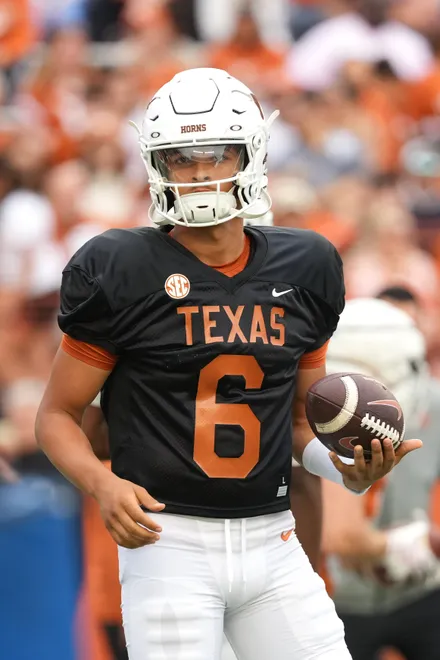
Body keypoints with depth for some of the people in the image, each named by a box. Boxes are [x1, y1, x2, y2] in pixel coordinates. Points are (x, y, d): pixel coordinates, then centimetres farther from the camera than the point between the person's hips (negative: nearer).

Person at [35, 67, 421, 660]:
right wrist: (101, 483, -17)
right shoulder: (122, 272, -4)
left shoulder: (302, 270, 9)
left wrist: (349, 471, 0)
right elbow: (57, 415, 1)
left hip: (271, 540, 4)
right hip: (169, 542, -4)